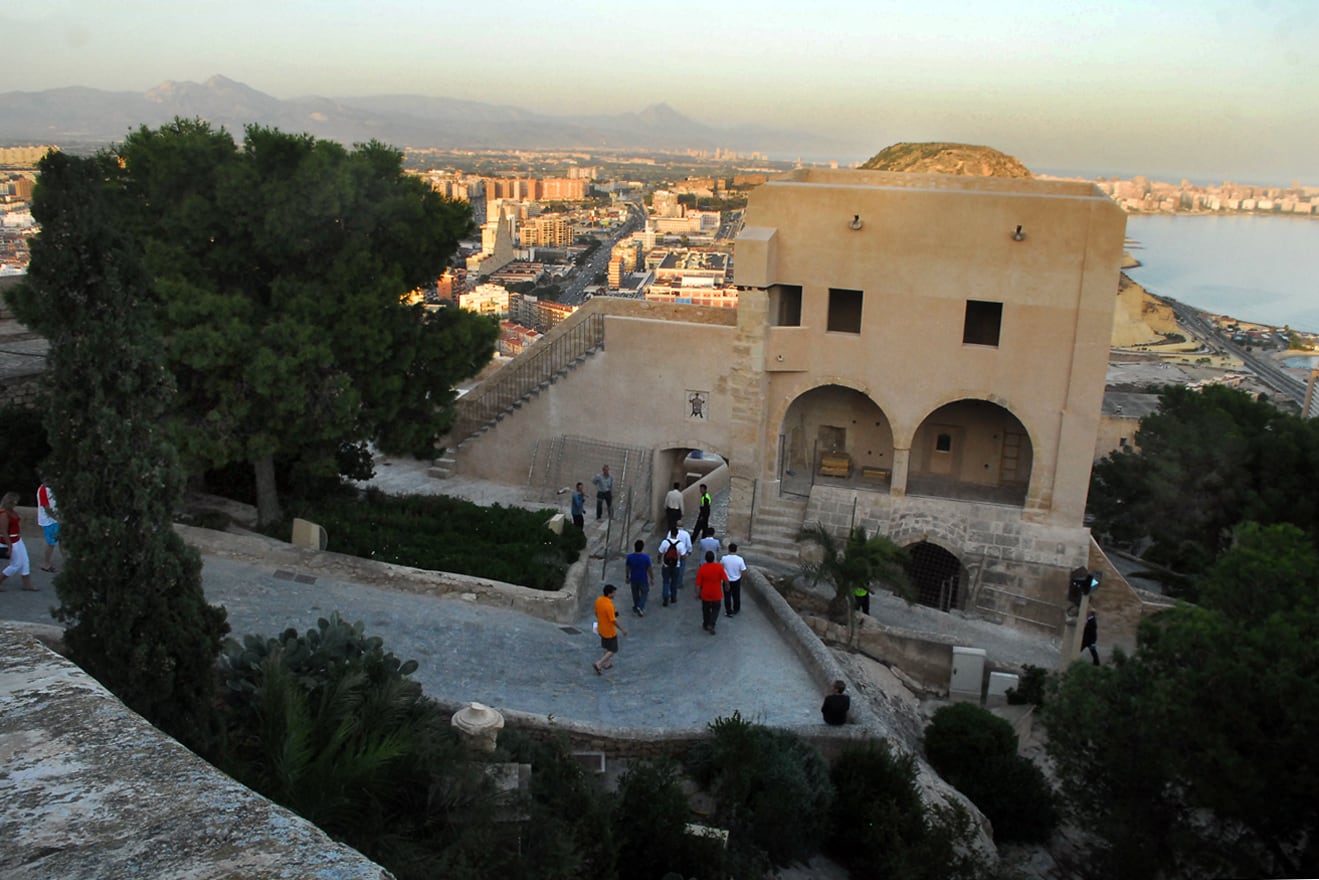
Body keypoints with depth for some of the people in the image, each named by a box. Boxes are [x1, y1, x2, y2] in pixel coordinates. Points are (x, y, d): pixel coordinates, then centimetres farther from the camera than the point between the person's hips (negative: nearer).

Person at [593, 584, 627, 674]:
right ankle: (598, 663, 1)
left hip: (601, 629, 8)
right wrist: (622, 630, -14)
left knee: (607, 647, 27)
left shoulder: (598, 600, -8)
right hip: (610, 632, -8)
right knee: (612, 650, 9)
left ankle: (607, 663, 39)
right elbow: (613, 621, -26)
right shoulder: (609, 605, -32)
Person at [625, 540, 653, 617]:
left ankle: (636, 607, 39)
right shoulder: (646, 557, -23)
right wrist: (652, 578, 3)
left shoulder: (629, 556, -16)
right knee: (644, 593, 19)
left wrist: (627, 577, 13)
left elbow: (627, 568, -3)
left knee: (635, 594, 23)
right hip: (643, 580, -3)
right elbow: (650, 569, -13)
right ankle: (640, 607, 2)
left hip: (633, 579, 3)